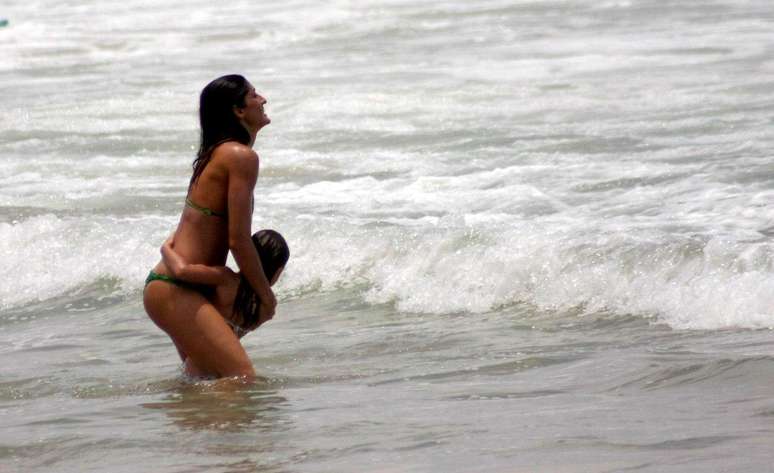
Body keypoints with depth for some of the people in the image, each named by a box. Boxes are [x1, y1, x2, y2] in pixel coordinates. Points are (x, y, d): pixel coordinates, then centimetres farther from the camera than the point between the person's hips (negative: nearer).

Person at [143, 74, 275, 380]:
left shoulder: (219, 153, 17)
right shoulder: (242, 157, -14)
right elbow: (238, 240, -17)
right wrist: (267, 297, -5)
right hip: (174, 291, -11)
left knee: (211, 378, 23)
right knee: (243, 378, -21)